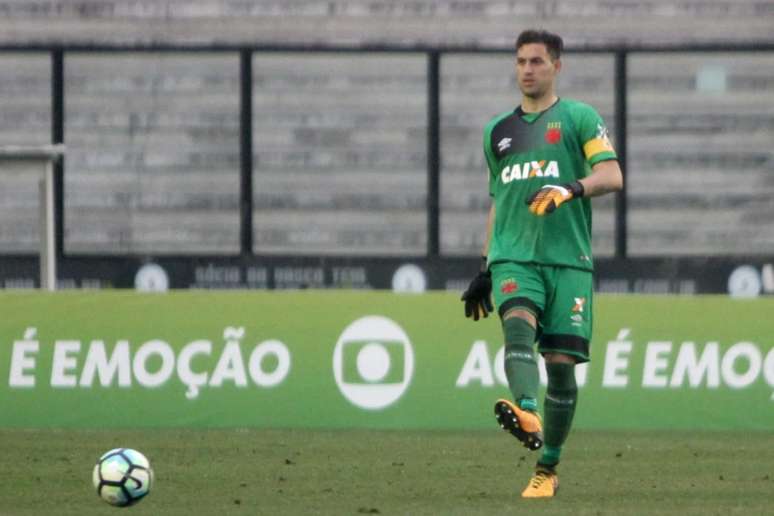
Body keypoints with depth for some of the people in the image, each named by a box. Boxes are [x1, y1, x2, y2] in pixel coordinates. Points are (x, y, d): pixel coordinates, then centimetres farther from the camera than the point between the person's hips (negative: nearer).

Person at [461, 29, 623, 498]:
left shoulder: (579, 118, 5)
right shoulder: (498, 130, 19)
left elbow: (612, 176, -8)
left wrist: (573, 188, -28)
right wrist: (485, 270, 24)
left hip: (567, 258, -2)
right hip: (513, 257, 2)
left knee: (561, 362, -4)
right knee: (518, 327, -27)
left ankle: (548, 468, 8)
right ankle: (527, 415, -51)